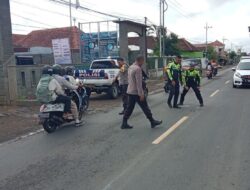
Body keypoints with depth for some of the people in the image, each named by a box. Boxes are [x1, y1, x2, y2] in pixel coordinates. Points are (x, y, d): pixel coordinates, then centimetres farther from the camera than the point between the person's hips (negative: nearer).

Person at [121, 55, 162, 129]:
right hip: (136, 92, -9)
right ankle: (152, 122, 12)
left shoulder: (130, 67, 12)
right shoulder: (138, 68, -18)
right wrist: (141, 94, -21)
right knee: (145, 107, 2)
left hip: (130, 91, 9)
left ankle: (124, 124, 12)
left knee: (129, 108, 11)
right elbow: (139, 82, -22)